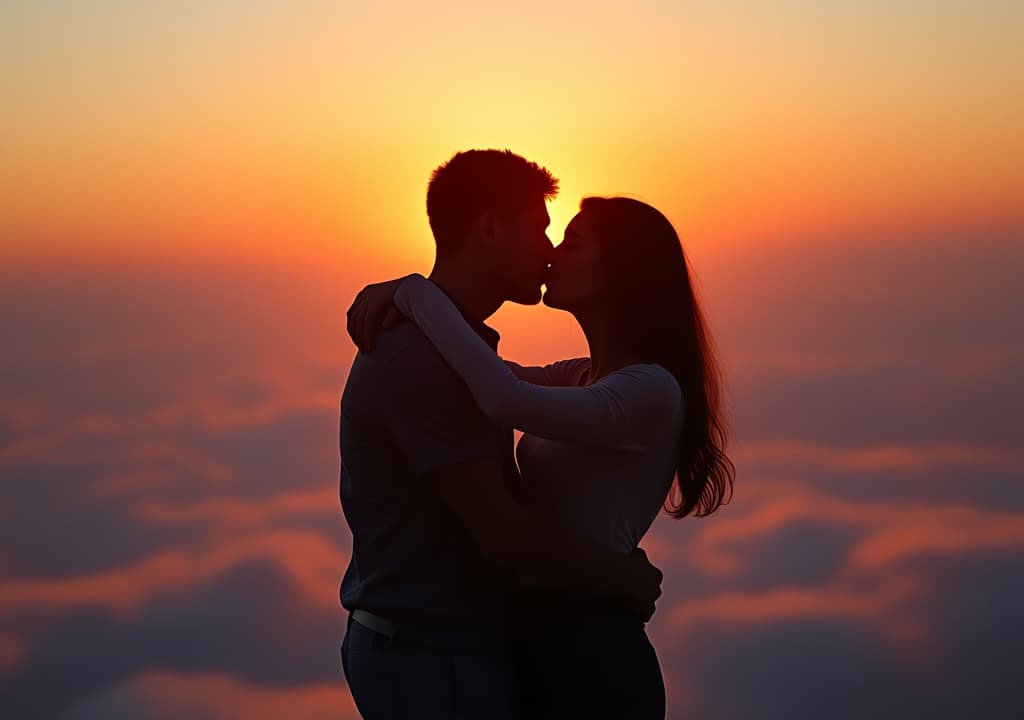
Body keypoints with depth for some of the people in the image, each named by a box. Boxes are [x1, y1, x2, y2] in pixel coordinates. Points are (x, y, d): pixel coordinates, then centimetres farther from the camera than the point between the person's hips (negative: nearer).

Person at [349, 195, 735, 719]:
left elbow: (508, 401, -33)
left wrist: (418, 294, -22)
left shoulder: (651, 391, -19)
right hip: (538, 640, 8)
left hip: (593, 661, -8)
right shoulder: (582, 377, 9)